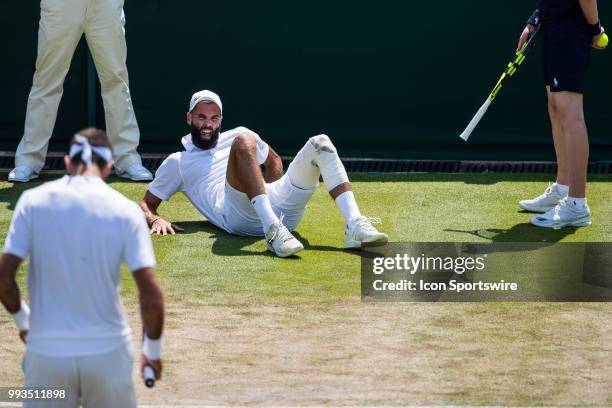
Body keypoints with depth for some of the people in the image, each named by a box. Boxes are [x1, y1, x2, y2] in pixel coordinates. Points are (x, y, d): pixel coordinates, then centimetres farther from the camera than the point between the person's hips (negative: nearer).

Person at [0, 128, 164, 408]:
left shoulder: (33, 200, -2)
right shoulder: (125, 209, -4)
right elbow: (151, 293, -10)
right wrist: (153, 351, 5)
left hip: (46, 352, 0)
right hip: (108, 352, 0)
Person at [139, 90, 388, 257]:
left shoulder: (233, 136, 35)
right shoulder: (177, 163, 24)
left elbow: (274, 161, 45)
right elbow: (145, 204, 23)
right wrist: (156, 220, -1)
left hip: (284, 210, 5)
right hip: (241, 216, -5)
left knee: (320, 144, -12)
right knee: (244, 140, -29)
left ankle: (355, 226, -32)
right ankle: (273, 231, -50)